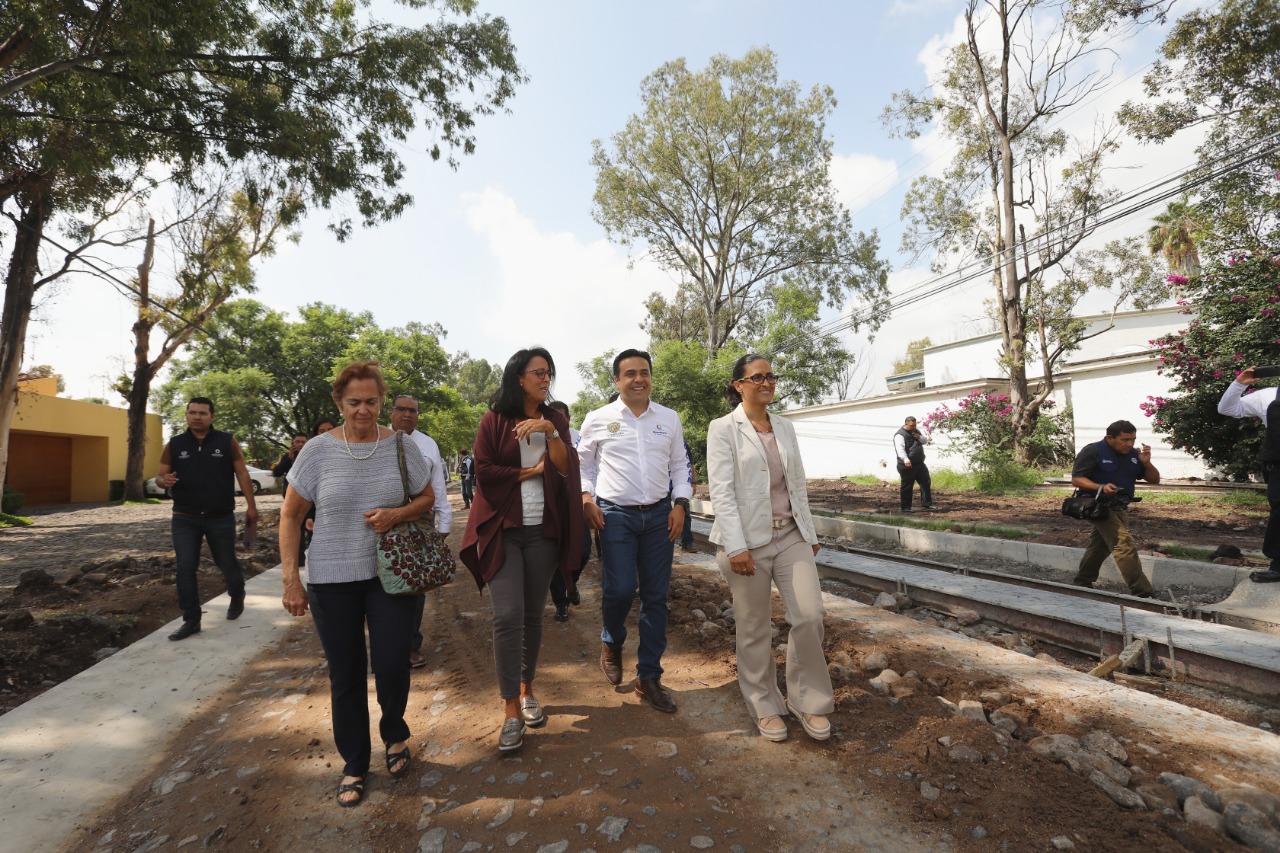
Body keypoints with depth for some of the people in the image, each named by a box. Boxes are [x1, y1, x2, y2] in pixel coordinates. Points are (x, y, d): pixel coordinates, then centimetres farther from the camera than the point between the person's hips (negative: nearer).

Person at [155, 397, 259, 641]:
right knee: (185, 569, 1)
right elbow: (161, 475, 8)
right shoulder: (175, 444, 3)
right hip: (184, 519, 2)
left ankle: (237, 596, 38)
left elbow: (242, 474, 0)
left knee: (227, 563, 9)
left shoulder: (227, 441, -2)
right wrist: (164, 481, -18)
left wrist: (251, 506, -3)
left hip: (221, 518, -2)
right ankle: (191, 620, 12)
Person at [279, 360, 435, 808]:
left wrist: (397, 514, -16)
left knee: (392, 665, -3)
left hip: (390, 574, 0)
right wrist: (290, 579, -4)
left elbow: (427, 498, 5)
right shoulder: (318, 450, -5)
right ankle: (354, 765, 33)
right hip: (331, 580, 1)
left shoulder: (401, 445, -4)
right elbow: (290, 516, 1)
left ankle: (394, 734, 31)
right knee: (345, 675, 11)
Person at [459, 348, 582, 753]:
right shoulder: (494, 420, 0)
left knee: (533, 614, 11)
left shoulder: (554, 419, 9)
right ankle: (511, 710, 4)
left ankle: (526, 689, 31)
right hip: (503, 528, -3)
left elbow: (565, 467, -3)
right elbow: (483, 470, -7)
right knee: (508, 615, -10)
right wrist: (531, 471, -5)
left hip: (543, 529, 3)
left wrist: (550, 431, -18)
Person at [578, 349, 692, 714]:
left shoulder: (669, 419, 7)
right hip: (615, 515, -2)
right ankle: (611, 643, 26)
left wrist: (680, 504, 1)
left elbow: (680, 465, 11)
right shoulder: (598, 419, 0)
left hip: (660, 515, 3)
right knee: (620, 589, -11)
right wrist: (586, 498, -4)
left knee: (656, 597, 7)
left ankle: (648, 678, 23)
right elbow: (583, 464, 9)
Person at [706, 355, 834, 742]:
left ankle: (807, 700, 23)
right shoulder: (723, 428, -7)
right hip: (748, 540, -5)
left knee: (810, 615, 0)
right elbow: (721, 491, -13)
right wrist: (736, 546, -18)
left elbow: (798, 485, 14)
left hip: (791, 535, 5)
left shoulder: (785, 427, 11)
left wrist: (810, 533, 12)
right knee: (754, 629, 8)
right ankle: (765, 706, 29)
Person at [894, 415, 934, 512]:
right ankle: (906, 507, 7)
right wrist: (906, 460, -41)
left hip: (919, 464, 8)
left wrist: (919, 437, -3)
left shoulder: (916, 431, 14)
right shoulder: (900, 435, -14)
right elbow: (900, 449, -26)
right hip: (907, 465, -8)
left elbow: (925, 441, 21)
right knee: (906, 486, -1)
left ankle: (926, 504, 21)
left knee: (926, 483, 11)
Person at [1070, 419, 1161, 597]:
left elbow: (1154, 480, 8)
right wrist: (1101, 487, -31)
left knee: (1099, 547, 17)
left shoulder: (1133, 455, 6)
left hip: (1120, 508, 8)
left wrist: (1146, 463, -10)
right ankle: (1141, 593, -14)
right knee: (1125, 546, -17)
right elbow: (1076, 479, -16)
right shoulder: (1093, 451, -14)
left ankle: (1081, 583, 32)